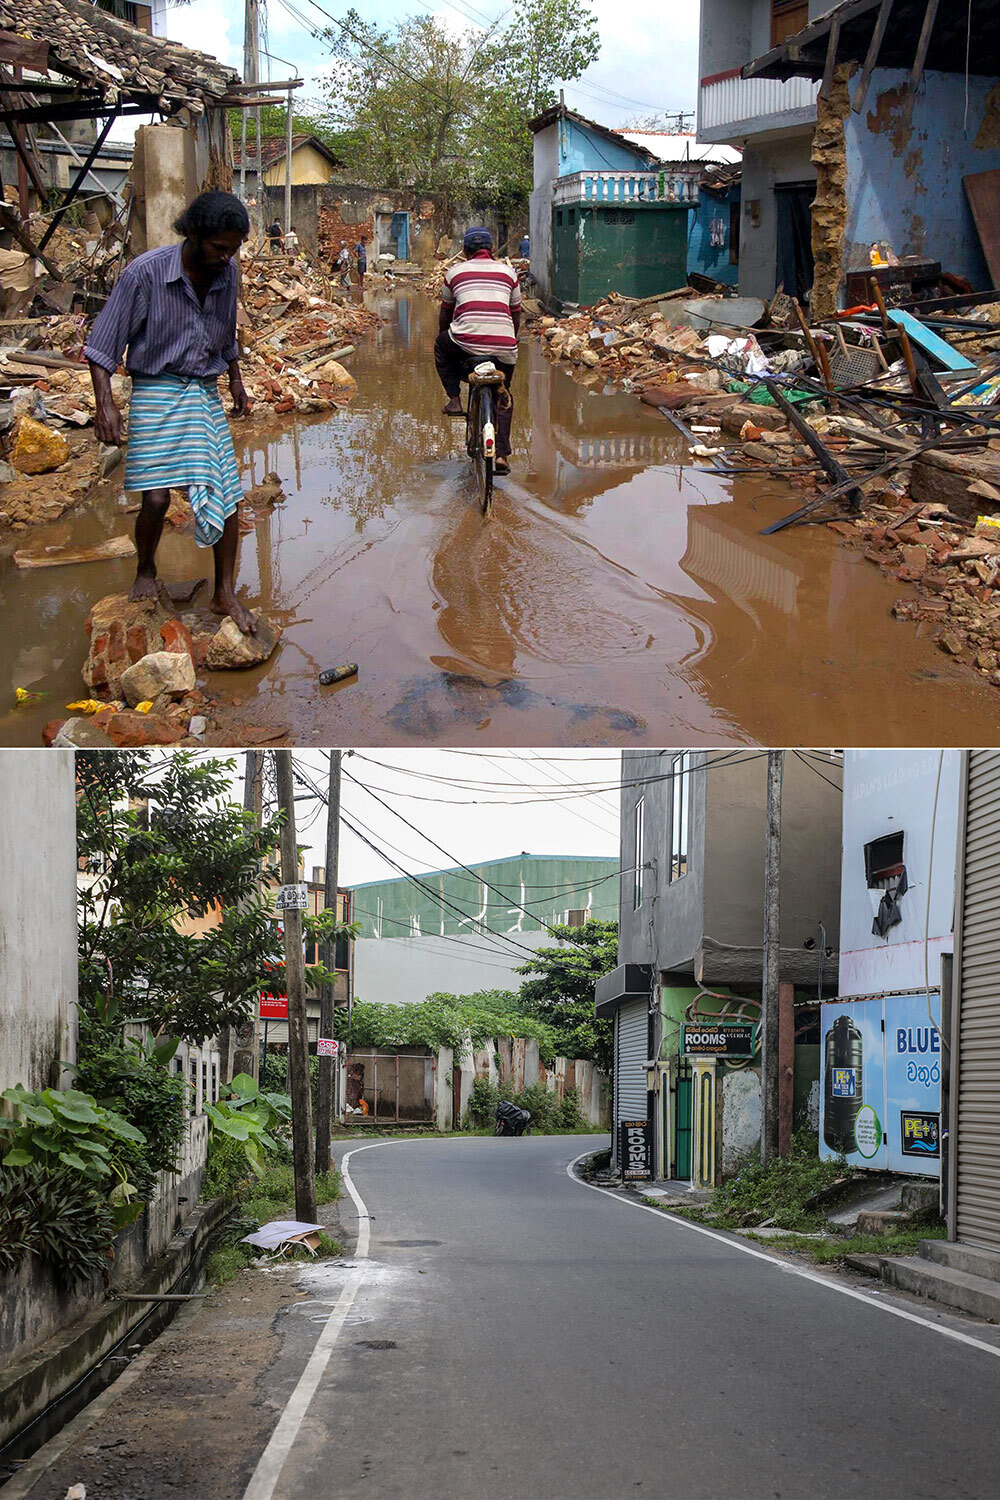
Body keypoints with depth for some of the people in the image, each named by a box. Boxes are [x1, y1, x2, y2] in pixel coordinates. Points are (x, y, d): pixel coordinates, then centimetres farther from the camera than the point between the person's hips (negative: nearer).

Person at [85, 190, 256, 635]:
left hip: (205, 393, 5)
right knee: (156, 496, -12)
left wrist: (235, 380, 25)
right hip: (156, 392, -4)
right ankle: (145, 571, 17)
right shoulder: (145, 273, -17)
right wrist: (105, 404, -20)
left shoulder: (226, 272, -1)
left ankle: (225, 594, 11)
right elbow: (102, 344, -12)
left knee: (226, 494, -1)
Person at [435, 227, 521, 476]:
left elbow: (445, 313, 28)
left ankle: (454, 398, 23)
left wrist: (443, 336, 47)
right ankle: (502, 455, 14)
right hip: (504, 345, 2)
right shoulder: (508, 271, 20)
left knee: (441, 346, 33)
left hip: (465, 341, -2)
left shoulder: (455, 272, 17)